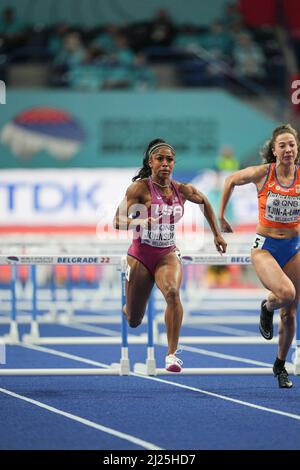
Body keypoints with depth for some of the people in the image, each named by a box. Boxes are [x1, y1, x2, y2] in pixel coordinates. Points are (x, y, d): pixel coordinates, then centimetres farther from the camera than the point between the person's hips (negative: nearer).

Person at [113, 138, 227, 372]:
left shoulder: (182, 190, -1)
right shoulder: (140, 188, -13)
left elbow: (204, 201, 20)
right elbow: (118, 221, -18)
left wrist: (217, 234, 21)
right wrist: (141, 222, -37)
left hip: (168, 254, 2)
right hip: (141, 256, -1)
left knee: (172, 292, -33)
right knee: (134, 321, 8)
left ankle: (172, 354, -29)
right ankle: (126, 308, 49)